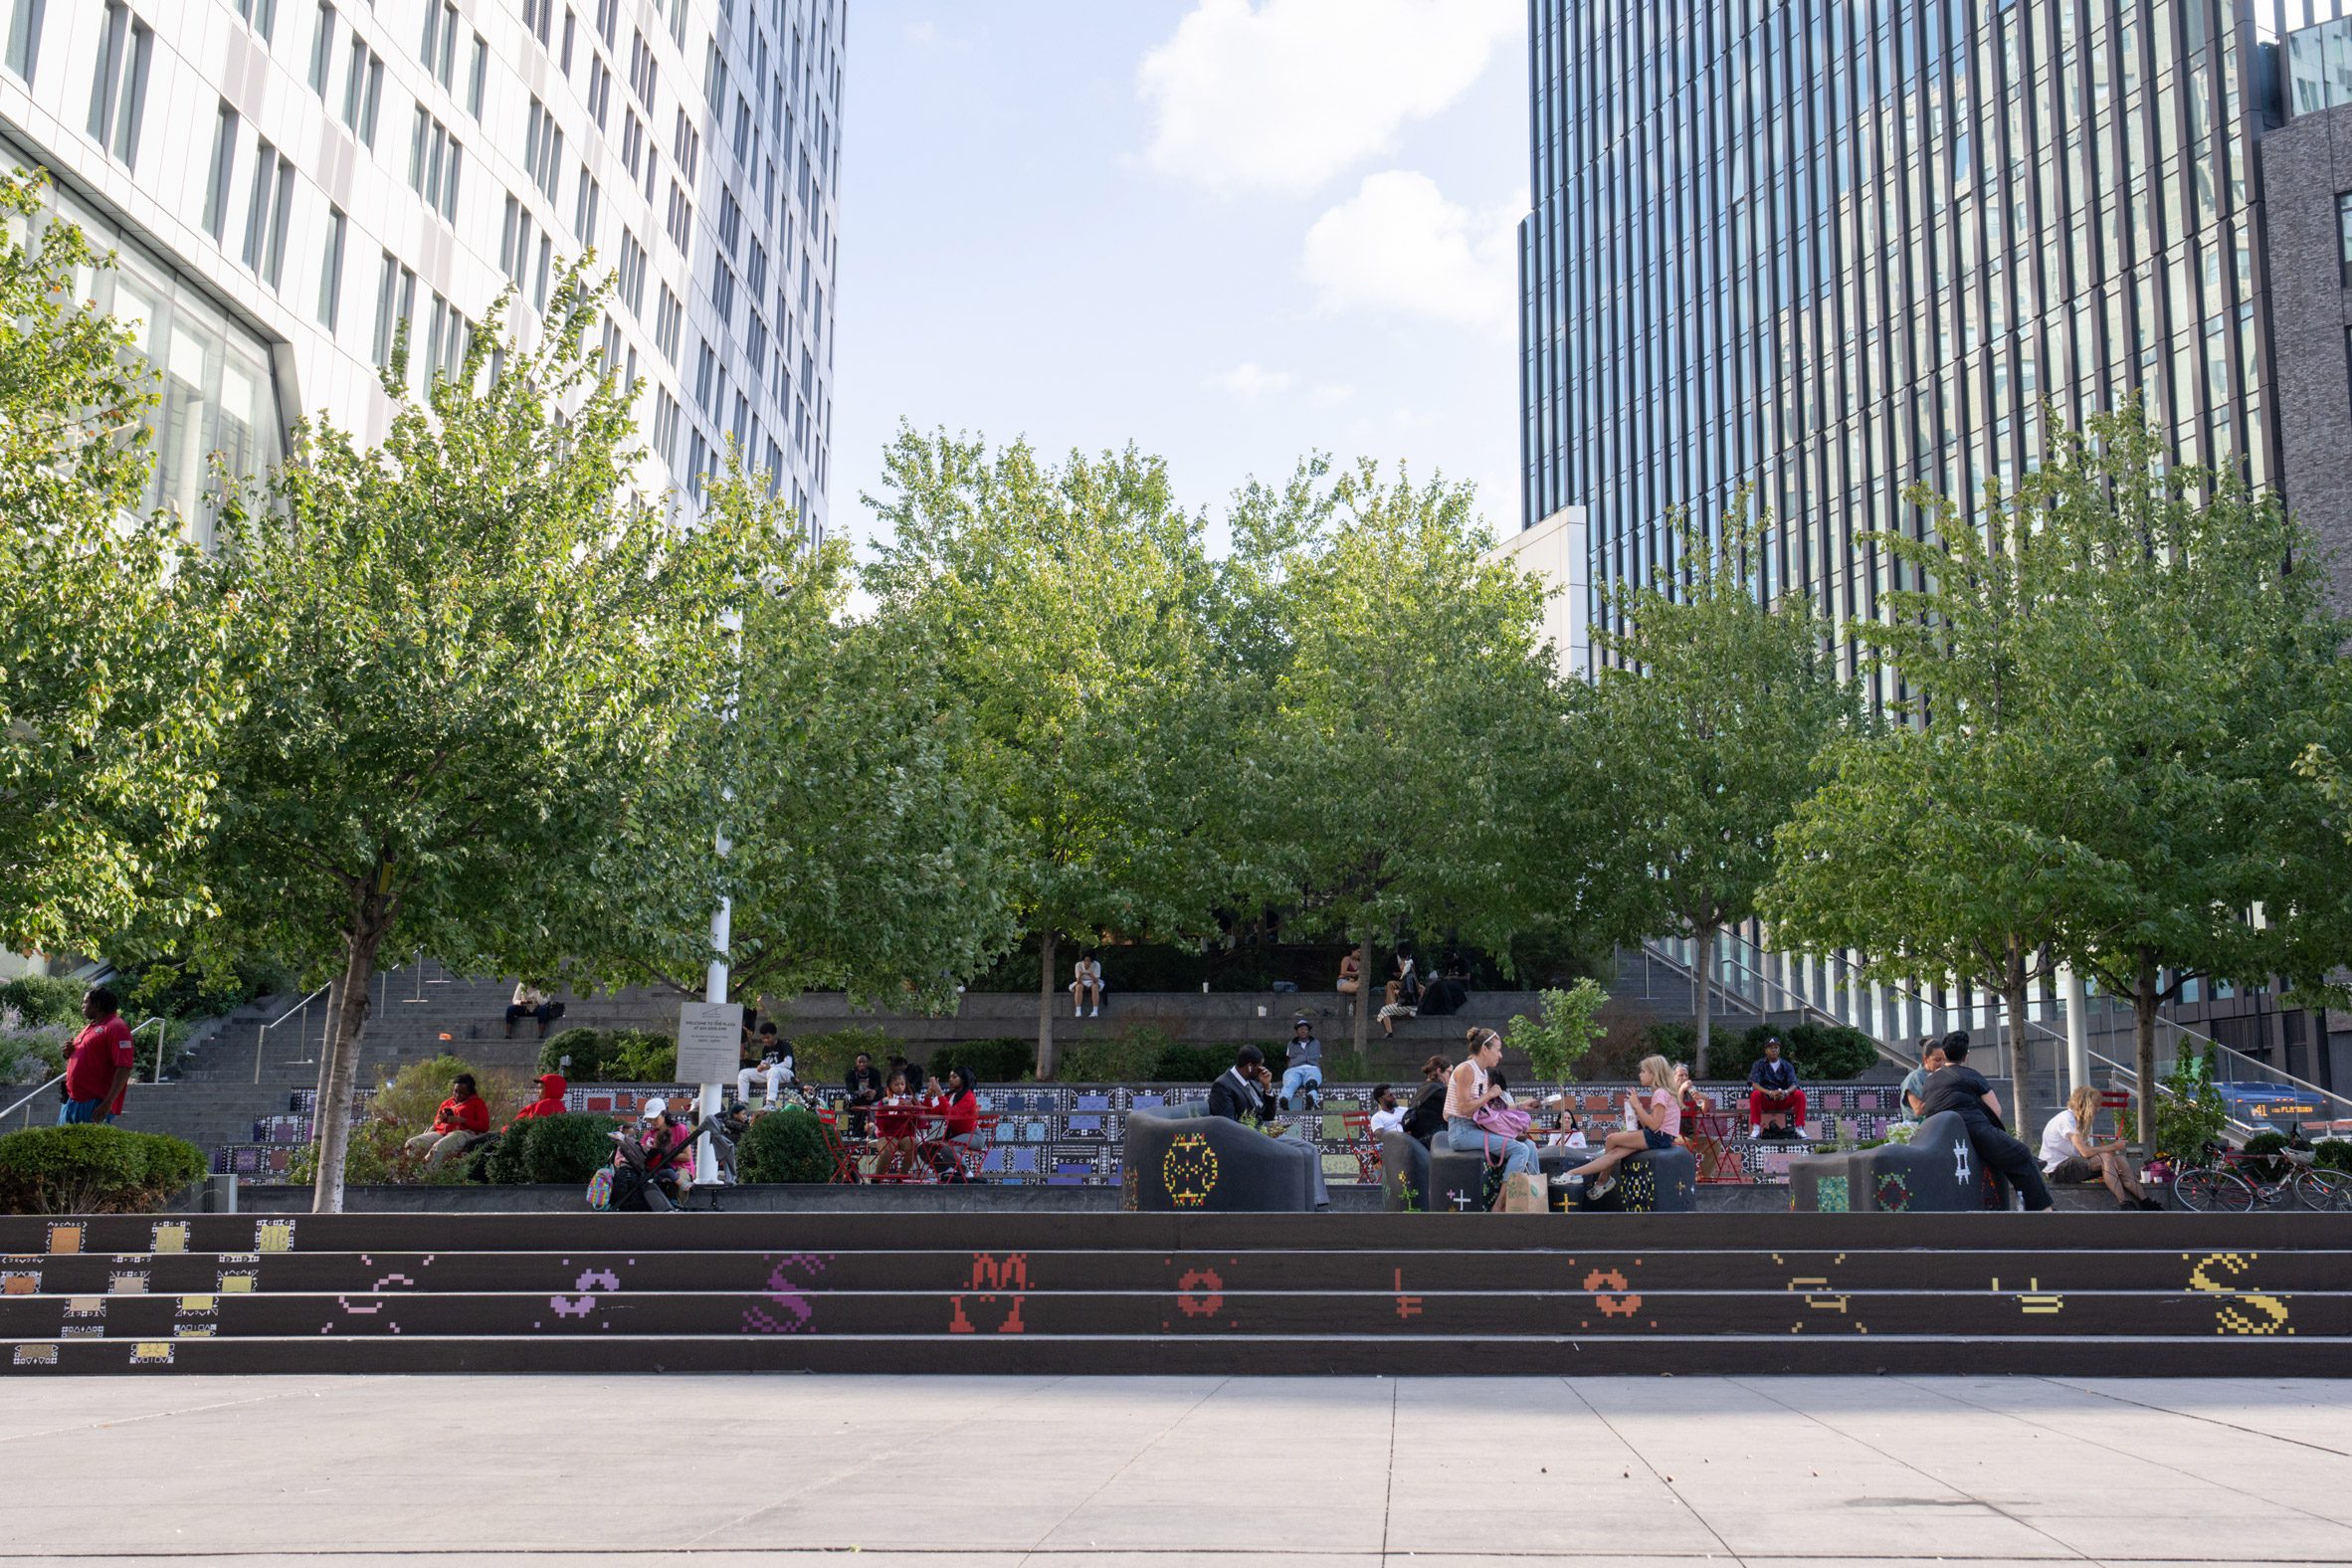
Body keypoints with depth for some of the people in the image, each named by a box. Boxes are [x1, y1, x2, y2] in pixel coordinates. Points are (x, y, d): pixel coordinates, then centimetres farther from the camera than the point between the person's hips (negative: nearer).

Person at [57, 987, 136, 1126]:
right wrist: (69, 1053, 7)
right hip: (72, 1101, 9)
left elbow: (124, 1069, -19)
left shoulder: (116, 1027, -10)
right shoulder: (89, 1027, 20)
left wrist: (108, 1103, -25)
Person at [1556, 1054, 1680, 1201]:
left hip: (1660, 1137, -9)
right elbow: (1647, 1125, 12)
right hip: (1656, 1136, 9)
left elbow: (1653, 1125, -21)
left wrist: (1637, 1105, -13)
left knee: (1612, 1138, -11)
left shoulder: (1660, 1094, -13)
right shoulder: (1659, 1093, 18)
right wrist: (1637, 1105, 3)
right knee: (1616, 1152, -7)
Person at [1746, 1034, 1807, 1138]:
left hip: (1784, 1101, 2)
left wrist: (1785, 1092, -31)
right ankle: (1756, 1130, -30)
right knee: (1755, 1094, -32)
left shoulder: (1787, 1065, 6)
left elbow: (1793, 1085, -7)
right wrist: (1770, 1093, -31)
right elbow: (1754, 1084, -13)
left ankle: (1799, 1128, -19)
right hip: (1765, 1101, -2)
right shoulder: (1759, 1064, 1)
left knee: (1800, 1094, -23)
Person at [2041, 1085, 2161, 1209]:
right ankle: (2124, 1204, -25)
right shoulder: (2067, 1119, -16)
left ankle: (2146, 1203, -5)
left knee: (2120, 1159, -5)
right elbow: (2085, 1151, -24)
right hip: (2055, 1170, -9)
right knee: (2105, 1158, -27)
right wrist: (2113, 1147, -13)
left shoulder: (2078, 1120, 15)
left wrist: (2112, 1147, -13)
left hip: (2069, 1164, 9)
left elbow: (2087, 1149, 3)